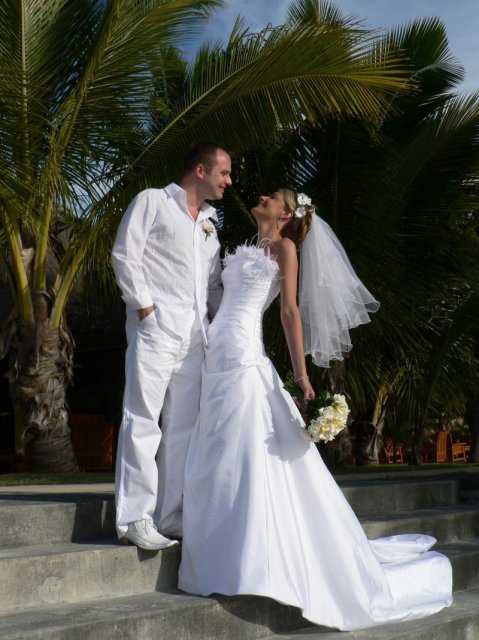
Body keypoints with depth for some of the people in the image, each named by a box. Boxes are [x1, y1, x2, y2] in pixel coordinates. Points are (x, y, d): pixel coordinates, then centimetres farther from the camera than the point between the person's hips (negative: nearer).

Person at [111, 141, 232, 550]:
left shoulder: (208, 222, 24)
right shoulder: (153, 202, 4)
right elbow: (124, 254, -5)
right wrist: (144, 306, -11)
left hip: (194, 334, 8)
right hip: (155, 328, -7)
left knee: (182, 426, 7)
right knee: (143, 421, -9)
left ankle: (169, 516, 14)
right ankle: (134, 519, -5)